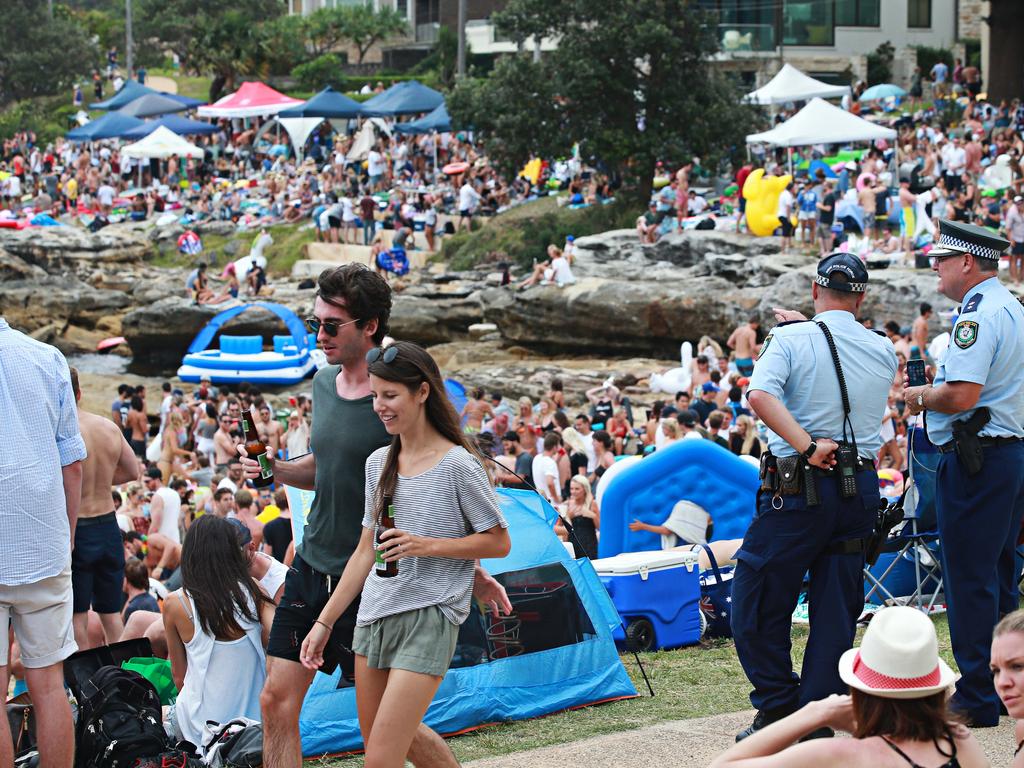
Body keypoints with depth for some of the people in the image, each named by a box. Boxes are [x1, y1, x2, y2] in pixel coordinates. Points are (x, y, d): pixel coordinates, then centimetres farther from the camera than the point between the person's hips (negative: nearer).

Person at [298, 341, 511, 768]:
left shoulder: (458, 465, -8)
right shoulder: (378, 463, 11)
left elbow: (499, 543, -5)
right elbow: (366, 551, 15)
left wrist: (426, 545, -17)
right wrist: (324, 622, 13)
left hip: (428, 619, -7)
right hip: (373, 619, 7)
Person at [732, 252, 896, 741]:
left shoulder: (791, 340, -6)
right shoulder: (884, 351, 6)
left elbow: (760, 395, -24)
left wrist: (807, 446, -23)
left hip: (799, 487, -4)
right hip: (862, 489, 5)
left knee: (757, 603, 7)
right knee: (837, 608, 10)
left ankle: (779, 711, 8)